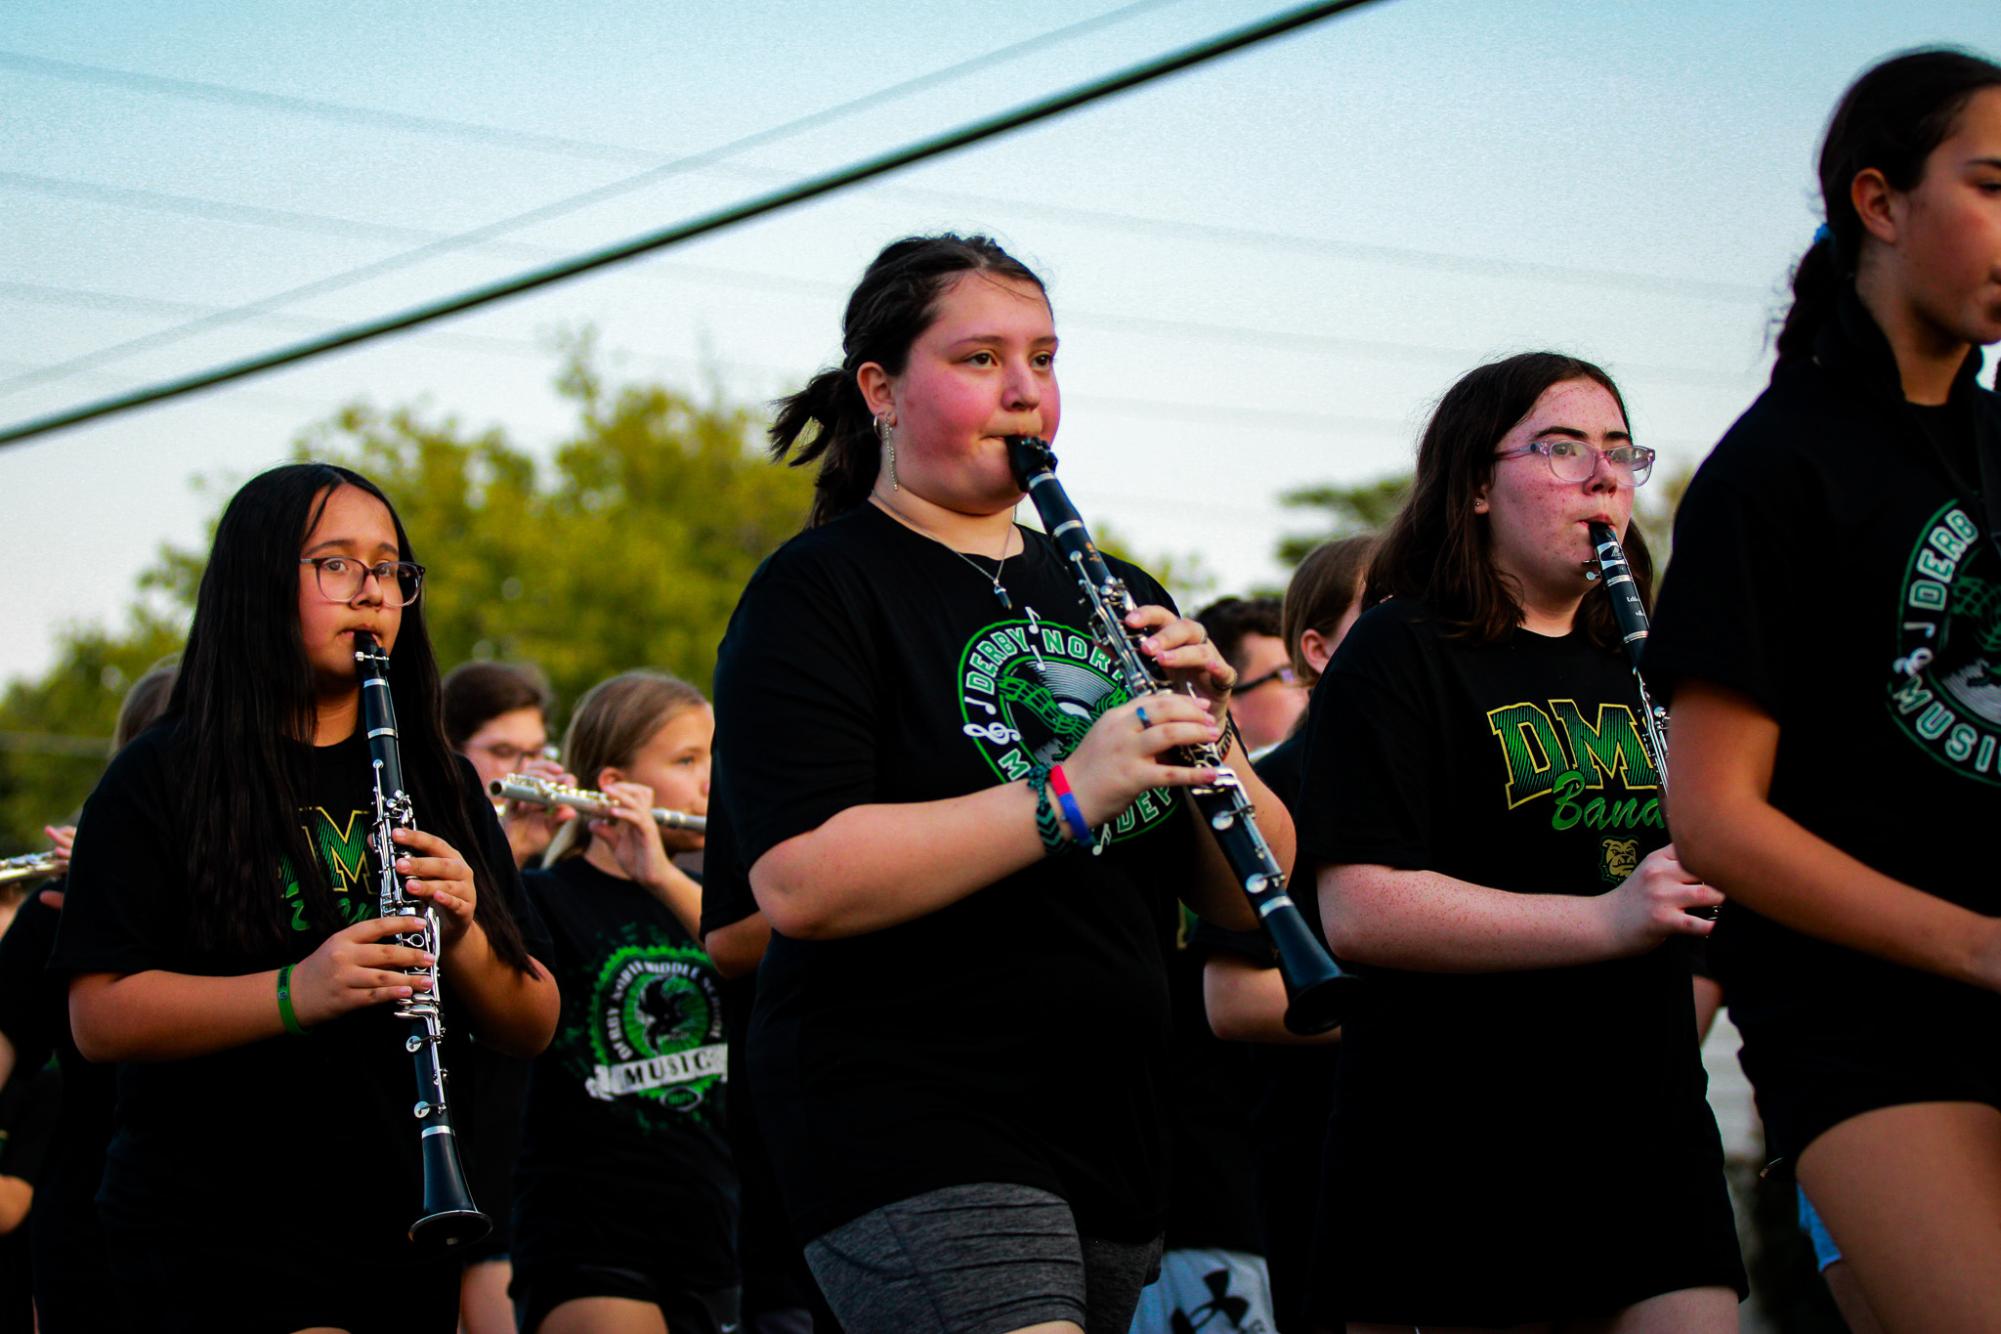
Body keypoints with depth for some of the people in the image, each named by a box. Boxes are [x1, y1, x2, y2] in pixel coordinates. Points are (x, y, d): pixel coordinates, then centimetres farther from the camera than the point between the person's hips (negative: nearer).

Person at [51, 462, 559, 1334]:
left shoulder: (438, 785, 13)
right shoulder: (161, 783, 1)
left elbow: (533, 1030, 10)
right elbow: (101, 1018, -9)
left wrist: (463, 940, -10)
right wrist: (296, 991, -22)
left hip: (410, 1229, 5)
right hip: (221, 1229, -4)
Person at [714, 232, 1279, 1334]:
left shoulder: (1113, 599, 17)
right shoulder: (818, 593, -3)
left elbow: (1249, 902, 12)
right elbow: (797, 883, -18)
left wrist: (1201, 740, -7)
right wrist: (1070, 795, -23)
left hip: (1114, 1137, 7)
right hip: (904, 1121, -7)